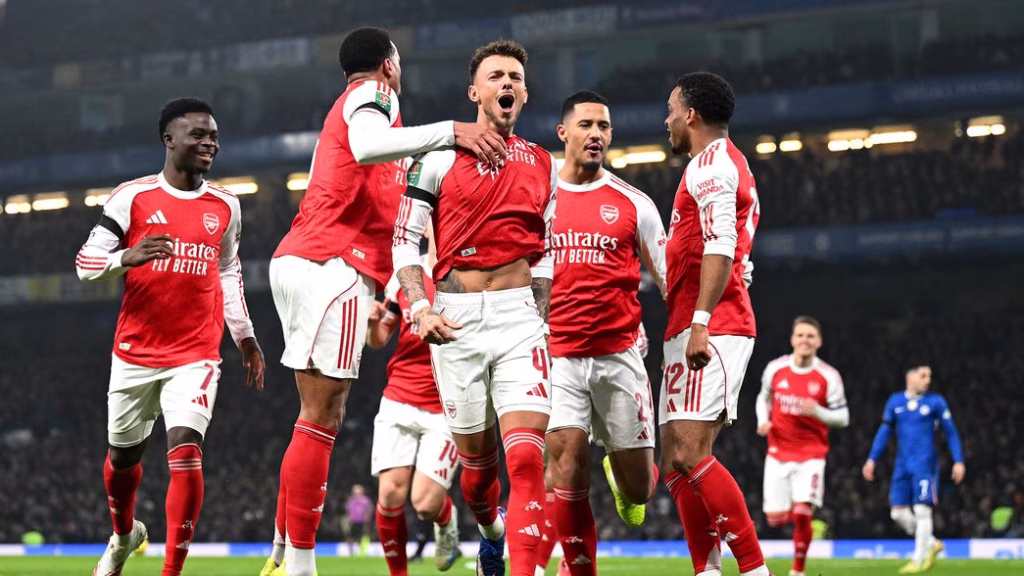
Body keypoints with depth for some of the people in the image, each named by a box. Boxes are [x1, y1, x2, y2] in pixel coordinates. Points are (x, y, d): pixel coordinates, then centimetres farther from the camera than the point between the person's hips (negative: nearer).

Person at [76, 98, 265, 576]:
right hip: (135, 353, 0)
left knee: (185, 450, -19)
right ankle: (123, 536, 46)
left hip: (195, 356, 0)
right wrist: (127, 257, -26)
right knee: (123, 455, 16)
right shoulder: (132, 197, -5)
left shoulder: (226, 206, 6)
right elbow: (86, 263, -6)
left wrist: (244, 336, 22)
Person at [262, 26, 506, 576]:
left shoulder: (348, 106, 29)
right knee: (321, 416, -12)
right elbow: (368, 145, -25)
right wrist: (451, 131, -28)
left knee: (322, 415, 11)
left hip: (300, 262, 10)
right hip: (333, 265, -10)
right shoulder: (372, 94, 0)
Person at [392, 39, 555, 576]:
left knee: (526, 456, -15)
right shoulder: (440, 154, 1)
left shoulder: (541, 165, 12)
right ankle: (490, 533, 39)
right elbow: (403, 238, 0)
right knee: (476, 457, 9)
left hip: (519, 315, 1)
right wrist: (420, 309, -11)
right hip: (456, 318, -1)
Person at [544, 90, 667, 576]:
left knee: (638, 488, 3)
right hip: (556, 355, 0)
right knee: (566, 452, -17)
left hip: (619, 354, 1)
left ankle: (626, 482, 41)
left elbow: (670, 279, 9)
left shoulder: (632, 203, 6)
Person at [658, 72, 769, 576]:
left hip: (709, 330, -11)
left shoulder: (710, 164, -6)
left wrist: (700, 321, -27)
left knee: (690, 452, -19)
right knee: (675, 463, 7)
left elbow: (721, 248, -19)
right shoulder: (727, 165, 27)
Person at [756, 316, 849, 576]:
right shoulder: (775, 369, -1)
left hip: (811, 455, -2)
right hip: (778, 454, 3)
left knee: (802, 514, -17)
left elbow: (842, 418, -4)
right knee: (776, 519, -2)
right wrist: (763, 421, -2)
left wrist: (818, 411, -23)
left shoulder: (829, 376, -8)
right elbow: (763, 397, 18)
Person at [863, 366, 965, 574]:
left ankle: (918, 560, -2)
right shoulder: (895, 401, 9)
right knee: (899, 513, 1)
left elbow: (951, 433, 3)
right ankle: (932, 544, 21)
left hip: (924, 464, -4)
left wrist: (958, 461, -4)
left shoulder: (936, 402, 1)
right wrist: (872, 459, 7)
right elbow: (884, 432, 13)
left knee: (922, 510, -10)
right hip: (902, 466, 4)